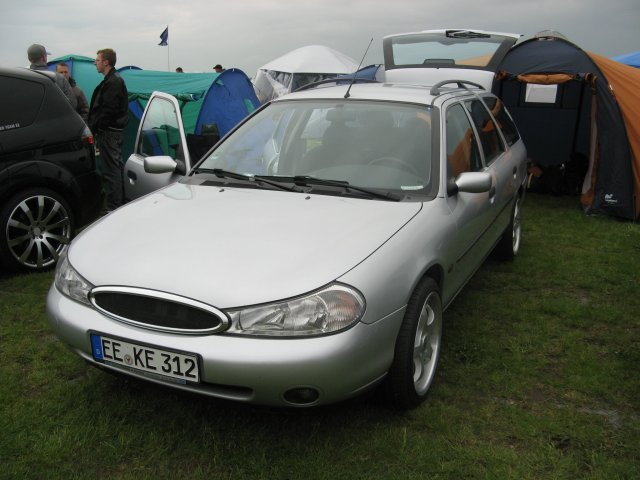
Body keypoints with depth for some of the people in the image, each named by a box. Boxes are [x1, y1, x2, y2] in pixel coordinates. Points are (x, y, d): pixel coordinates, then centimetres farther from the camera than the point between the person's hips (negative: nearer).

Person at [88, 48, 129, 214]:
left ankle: (112, 206, -7)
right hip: (115, 130, 11)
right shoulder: (114, 80, 17)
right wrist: (95, 127, 16)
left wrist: (93, 127, -13)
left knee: (110, 169, -9)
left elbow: (107, 111, -21)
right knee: (116, 166, 16)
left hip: (108, 132, -11)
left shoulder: (112, 82, -16)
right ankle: (119, 202, 26)